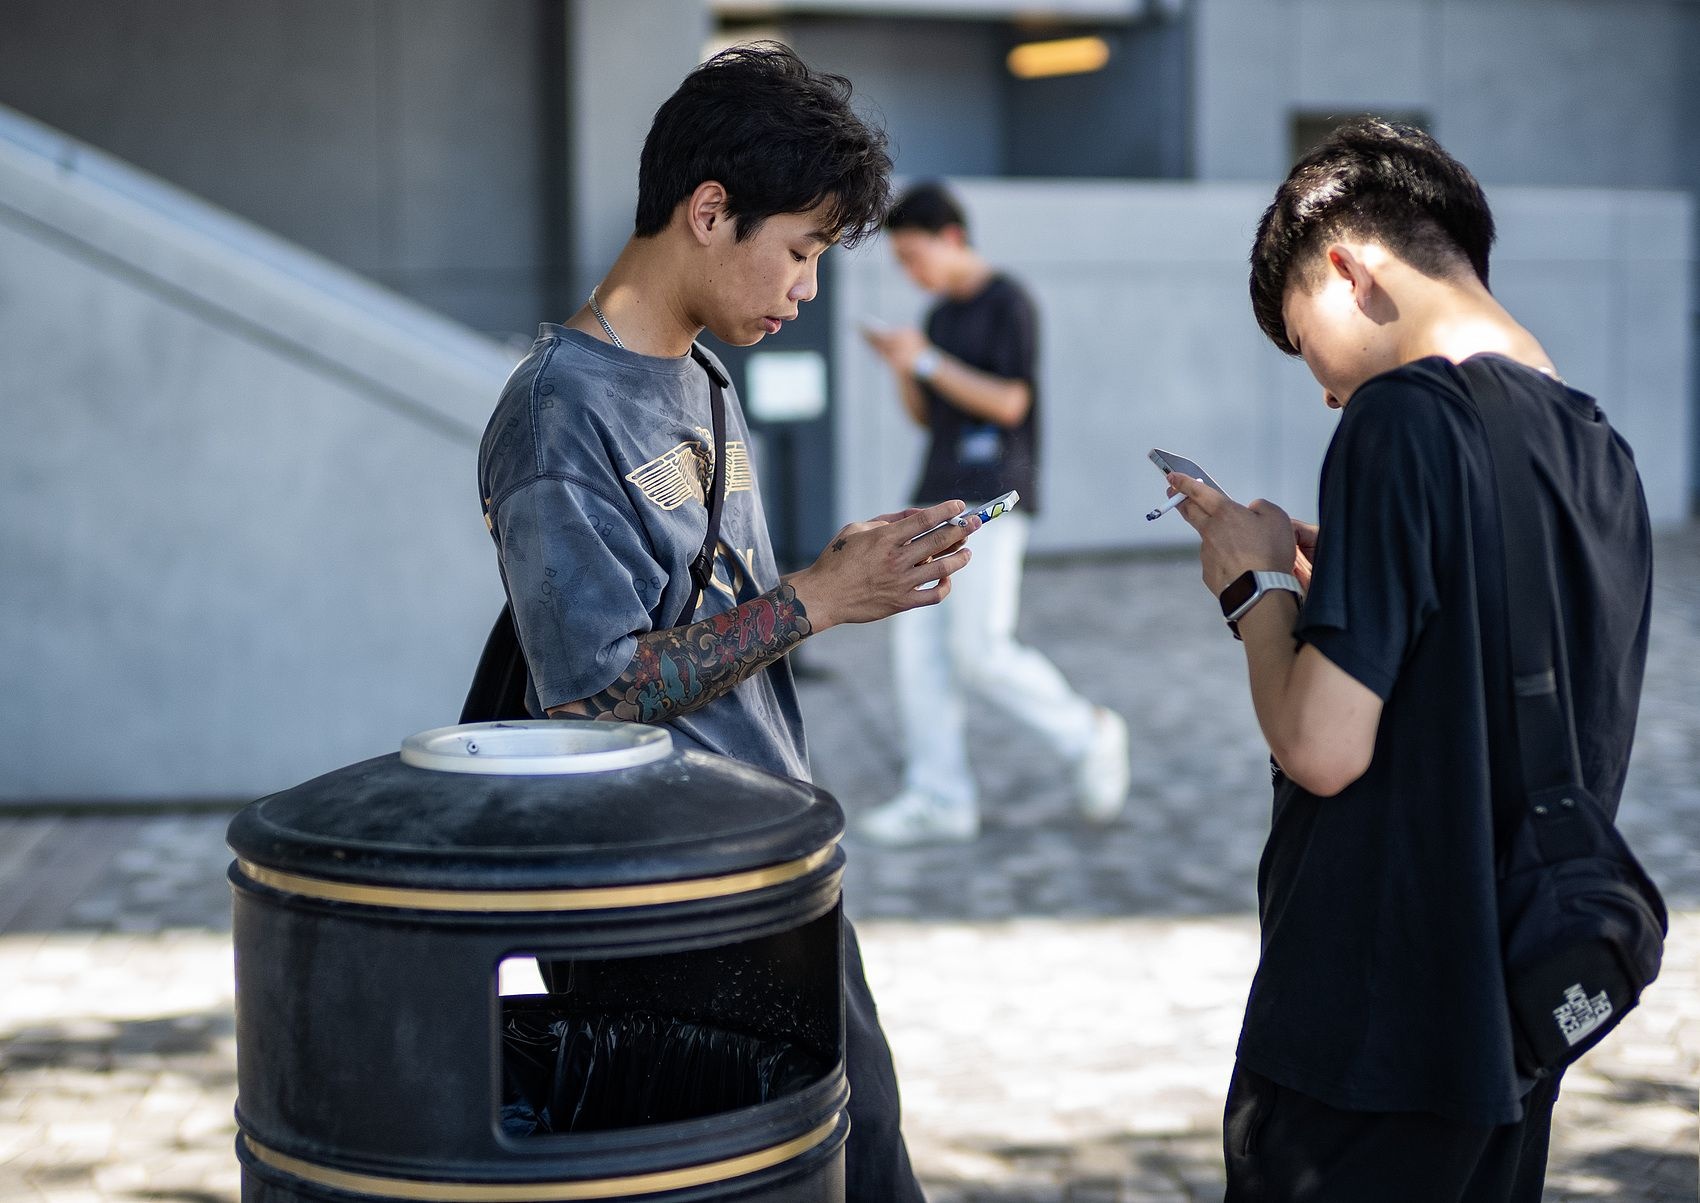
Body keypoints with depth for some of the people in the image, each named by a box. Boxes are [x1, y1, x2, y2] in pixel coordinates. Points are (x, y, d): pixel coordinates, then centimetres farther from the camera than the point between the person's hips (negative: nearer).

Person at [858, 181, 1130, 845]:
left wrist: (927, 360, -15)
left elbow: (1009, 403, -15)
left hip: (992, 498, -8)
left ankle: (1086, 735, 9)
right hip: (937, 499, 8)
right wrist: (898, 363, 0)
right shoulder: (940, 316, 17)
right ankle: (941, 796, 3)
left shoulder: (1009, 303, -7)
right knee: (917, 643, 0)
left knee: (980, 652, -13)